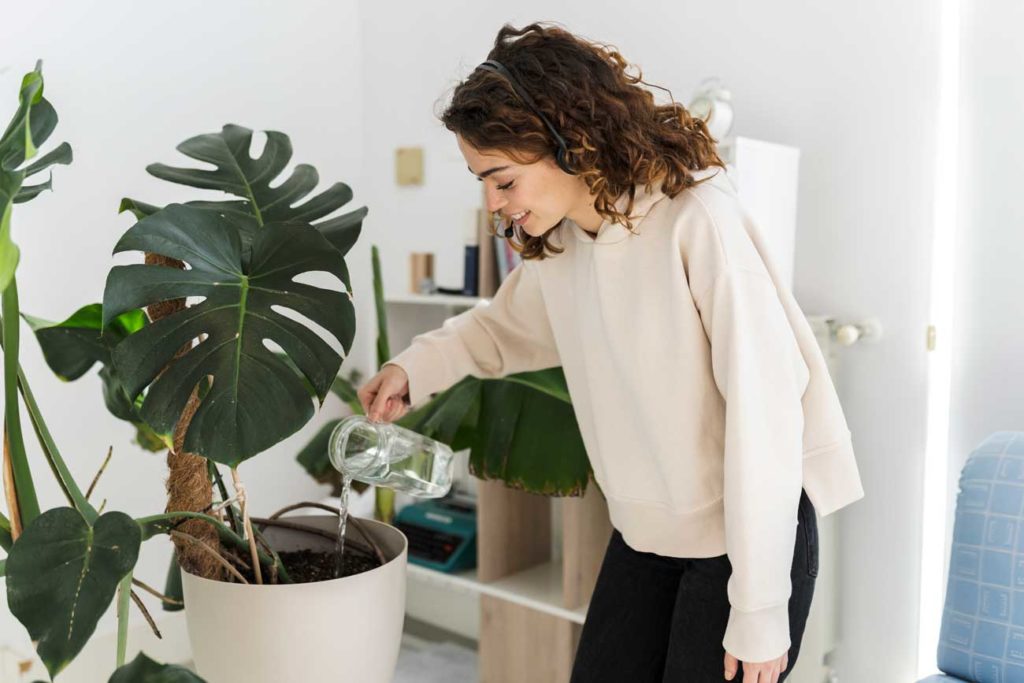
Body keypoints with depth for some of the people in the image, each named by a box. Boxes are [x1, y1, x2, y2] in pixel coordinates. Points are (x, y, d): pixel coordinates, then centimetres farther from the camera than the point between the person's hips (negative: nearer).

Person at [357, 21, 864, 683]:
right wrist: (419, 365, -1)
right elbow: (505, 324, 19)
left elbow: (764, 409, -23)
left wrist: (758, 613, -20)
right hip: (645, 531, 6)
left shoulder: (700, 219, -23)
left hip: (751, 533, -6)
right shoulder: (556, 244, -1)